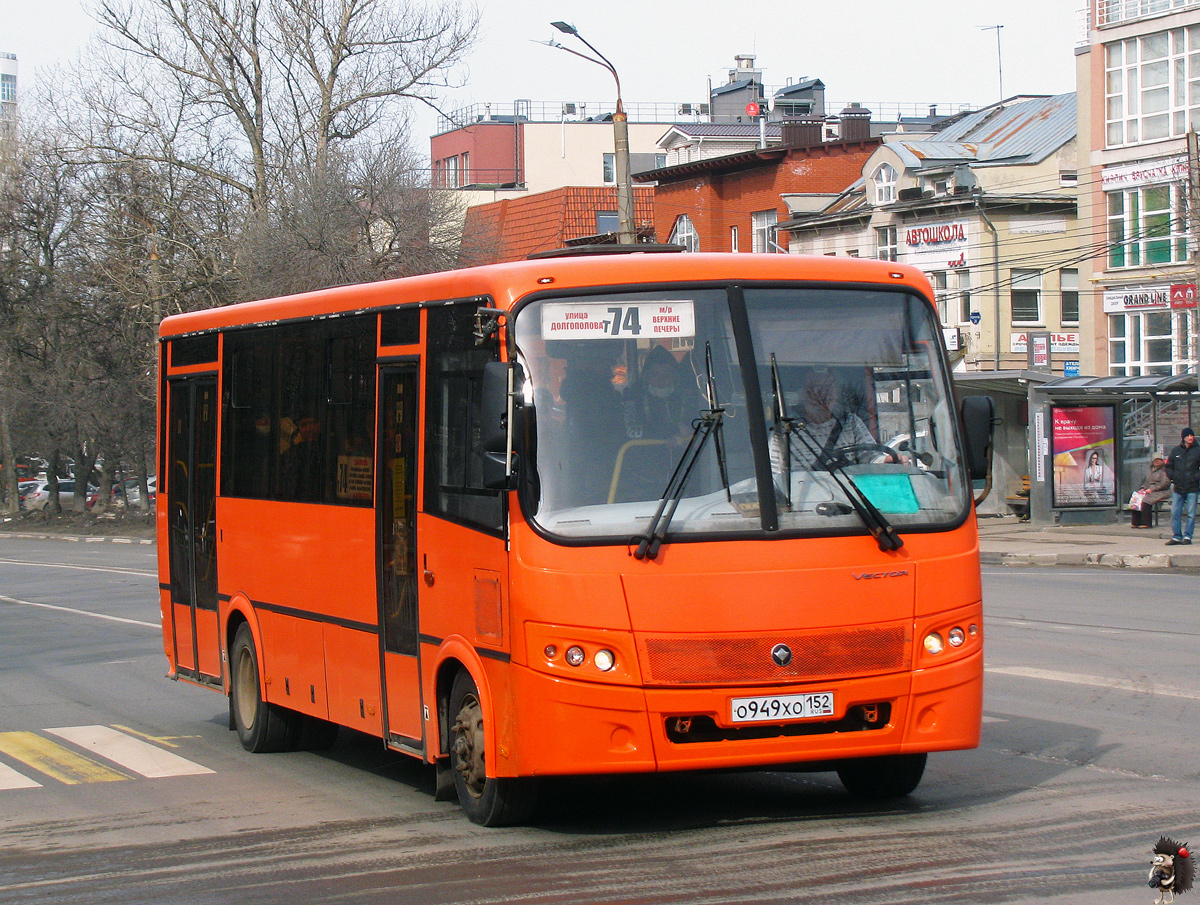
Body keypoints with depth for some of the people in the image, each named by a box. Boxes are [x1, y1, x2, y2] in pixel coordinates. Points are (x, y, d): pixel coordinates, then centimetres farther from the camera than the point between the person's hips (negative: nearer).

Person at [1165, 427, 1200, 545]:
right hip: (1178, 488, 2)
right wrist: (1172, 476, 4)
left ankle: (1187, 536, 4)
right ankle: (1176, 536, 4)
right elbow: (1169, 466, 18)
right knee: (1175, 512, -1)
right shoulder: (1176, 451, 10)